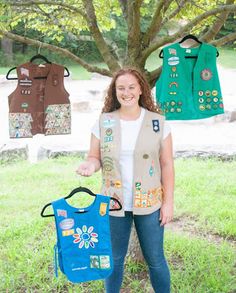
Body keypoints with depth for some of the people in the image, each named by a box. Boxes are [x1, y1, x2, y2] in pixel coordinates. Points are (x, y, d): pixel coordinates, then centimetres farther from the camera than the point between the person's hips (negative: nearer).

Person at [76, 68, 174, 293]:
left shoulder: (158, 122, -4)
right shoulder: (103, 122, -1)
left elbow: (167, 164, -1)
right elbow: (94, 157, 4)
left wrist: (168, 201, -4)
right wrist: (90, 165, -20)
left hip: (149, 204, -1)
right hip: (114, 204, 1)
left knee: (155, 259, 11)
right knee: (114, 259, 15)